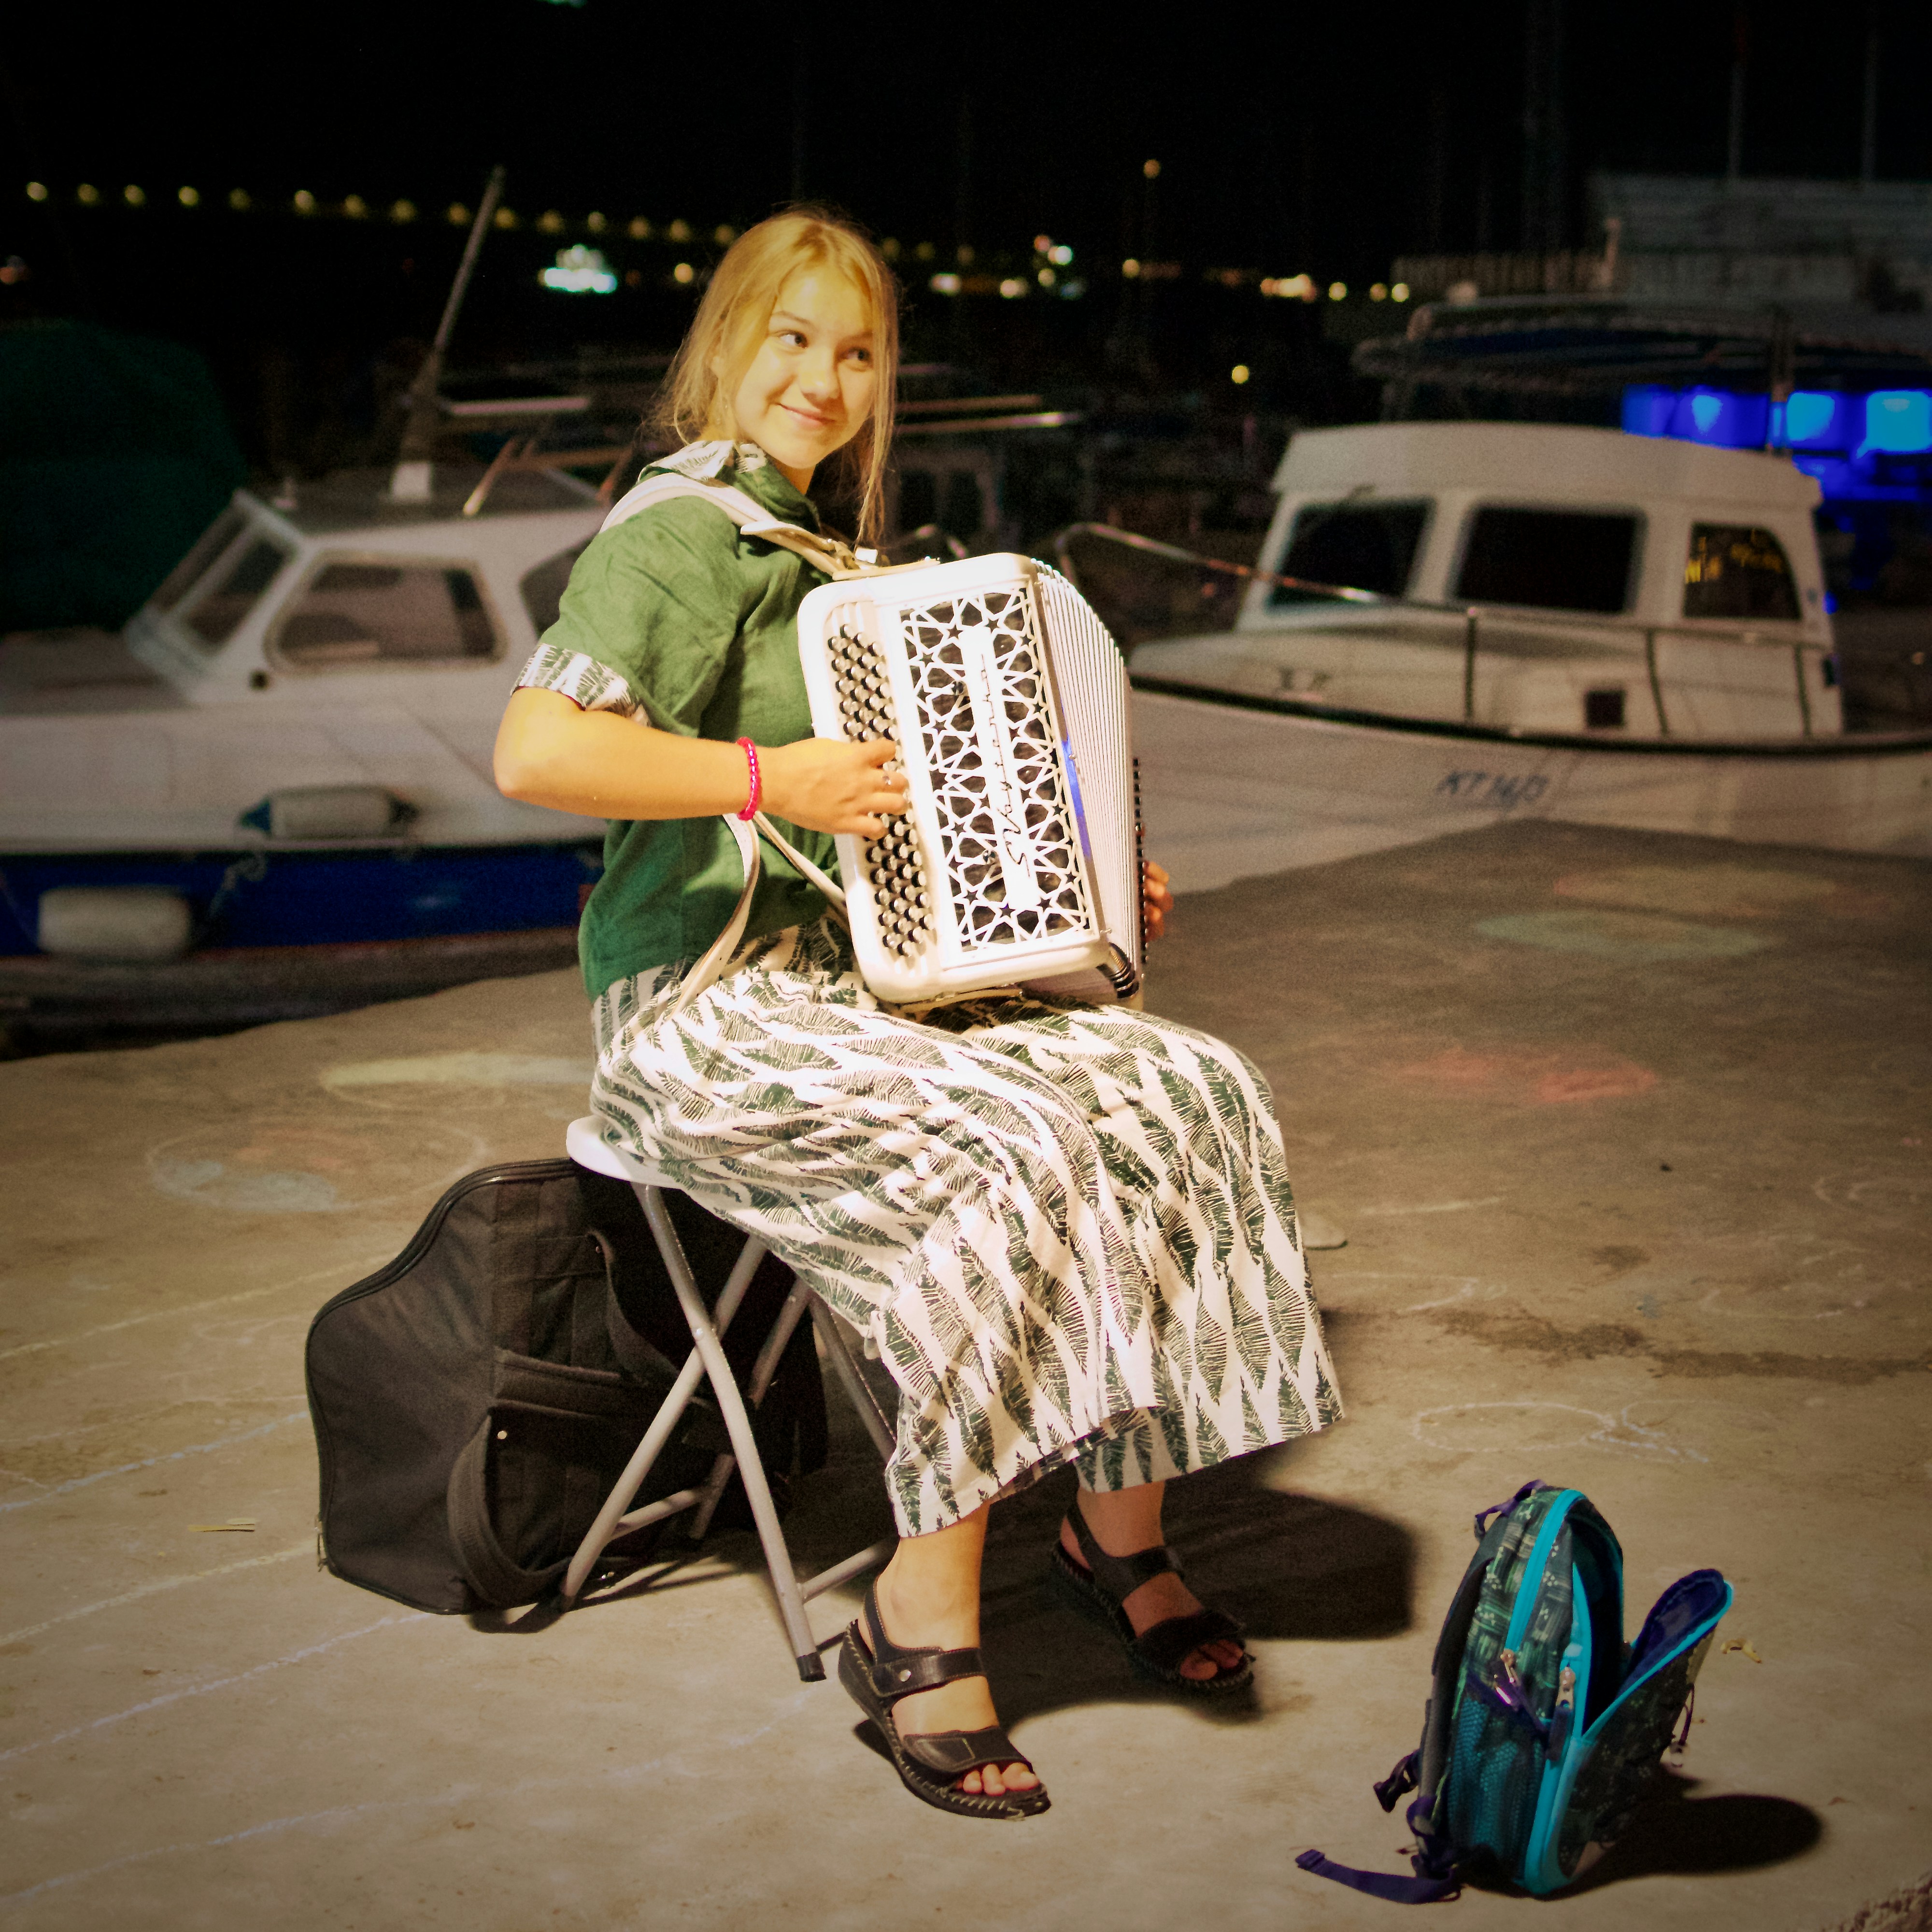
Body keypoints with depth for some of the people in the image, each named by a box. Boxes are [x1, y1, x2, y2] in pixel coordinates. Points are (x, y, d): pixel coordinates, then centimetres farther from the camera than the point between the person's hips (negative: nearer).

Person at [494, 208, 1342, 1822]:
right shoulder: (680, 535, -8)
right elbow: (533, 750, -24)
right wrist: (767, 777, -21)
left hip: (863, 982, 8)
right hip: (707, 1010, -8)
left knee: (1189, 1092, -12)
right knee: (1014, 1156, -31)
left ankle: (1124, 1524, 0)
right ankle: (924, 1615, -18)